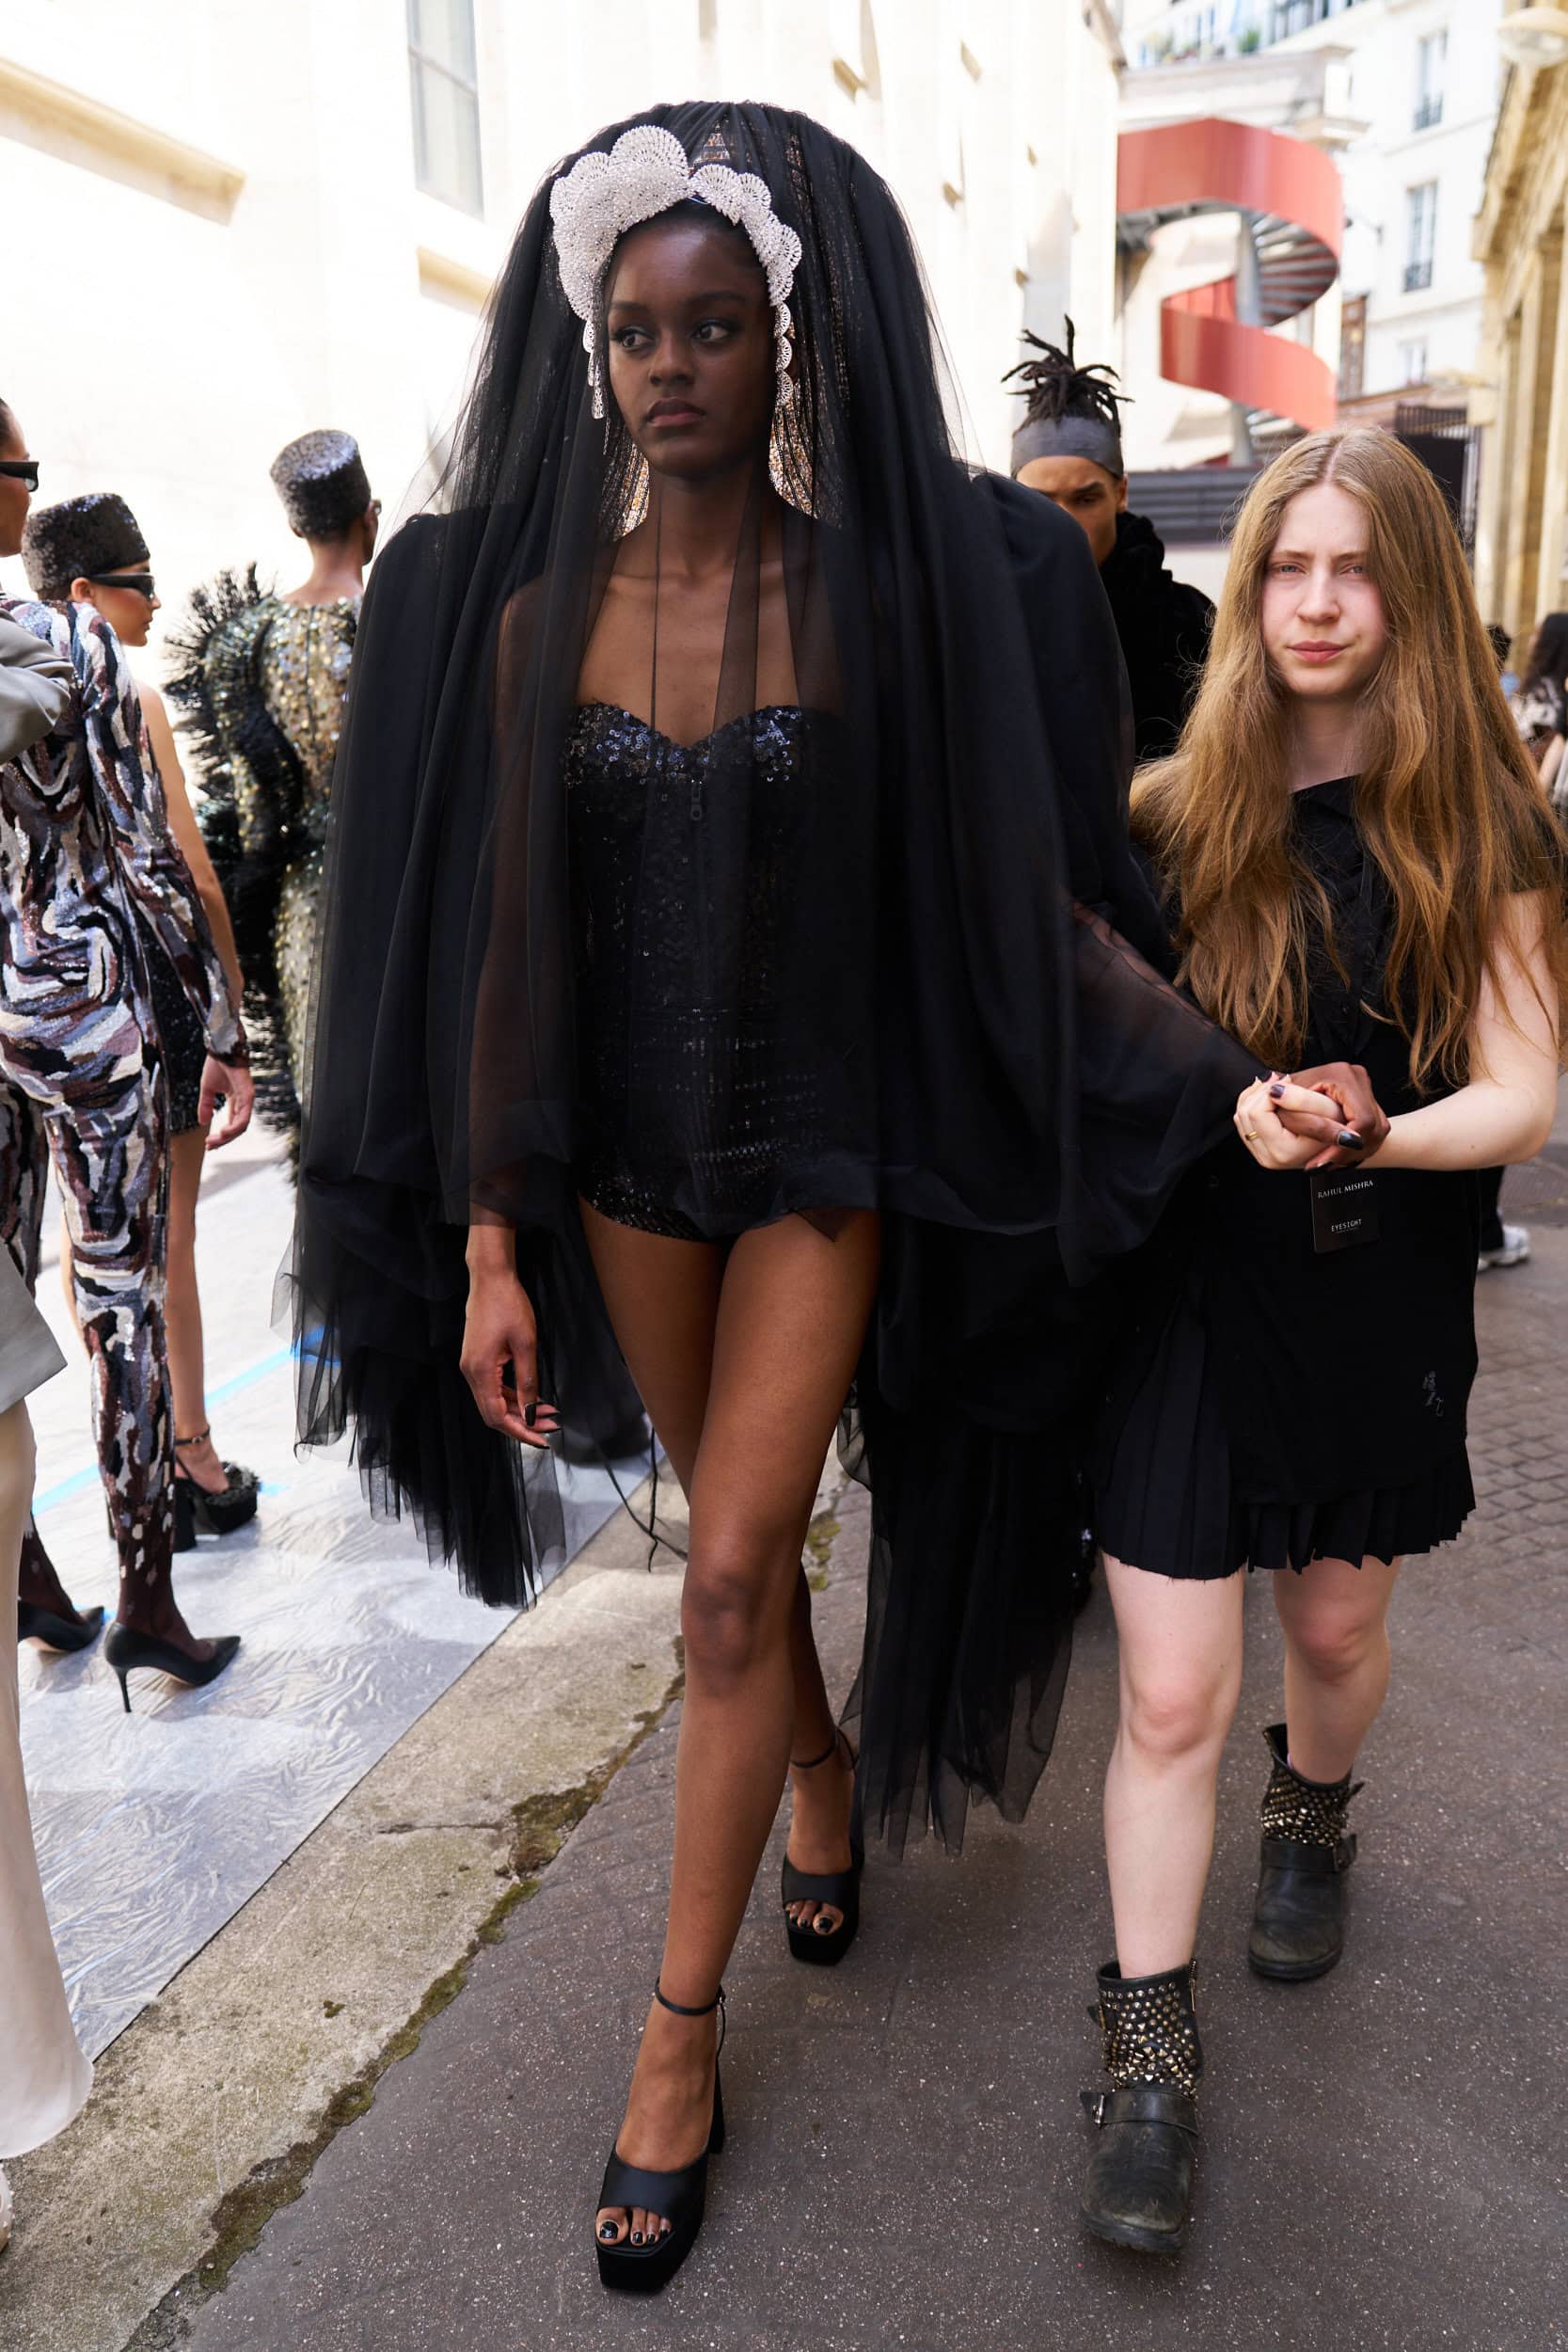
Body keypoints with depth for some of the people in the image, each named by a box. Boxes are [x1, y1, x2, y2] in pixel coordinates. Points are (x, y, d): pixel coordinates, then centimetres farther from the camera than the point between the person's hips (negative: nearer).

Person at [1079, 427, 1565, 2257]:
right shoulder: (1175, 813, -2)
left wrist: (1368, 1133, -26)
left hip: (1384, 1302, 1)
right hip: (1192, 1294, 0)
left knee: (1337, 1626, 22)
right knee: (1171, 1696, -1)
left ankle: (1313, 1817, 56)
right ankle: (1151, 2047, 17)